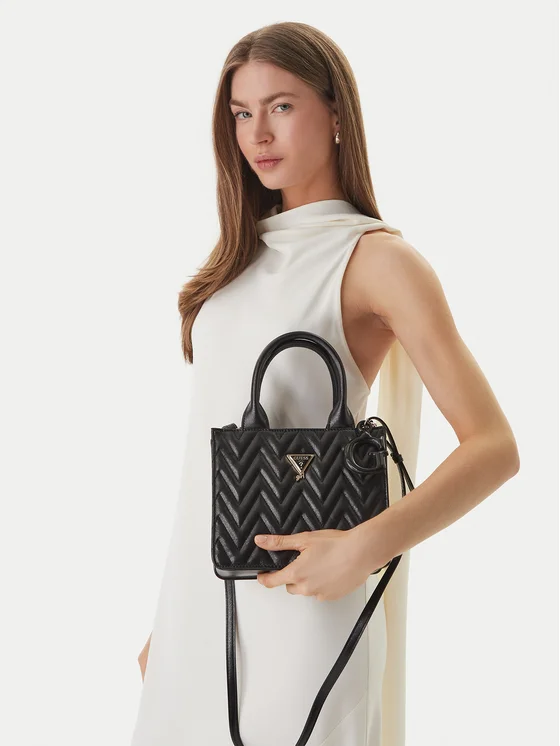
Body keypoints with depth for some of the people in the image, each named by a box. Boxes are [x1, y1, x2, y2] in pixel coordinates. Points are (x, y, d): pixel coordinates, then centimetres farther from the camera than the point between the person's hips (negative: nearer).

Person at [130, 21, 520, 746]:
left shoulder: (376, 258, -7)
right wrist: (168, 618, 13)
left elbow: (494, 447, -13)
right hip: (197, 592, 6)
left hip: (293, 596, -6)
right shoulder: (246, 254, 12)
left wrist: (358, 551, -23)